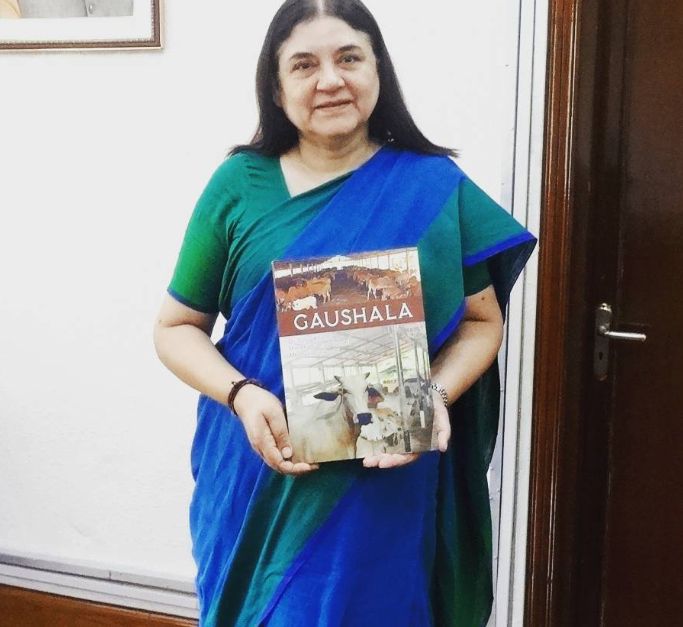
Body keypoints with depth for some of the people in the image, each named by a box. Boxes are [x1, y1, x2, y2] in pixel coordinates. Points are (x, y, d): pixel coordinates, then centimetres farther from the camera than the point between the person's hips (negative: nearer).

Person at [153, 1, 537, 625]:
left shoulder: (436, 187, -3)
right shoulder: (238, 186, -2)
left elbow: (481, 320, 3)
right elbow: (176, 327, 3)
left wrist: (435, 394, -17)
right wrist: (242, 394, -16)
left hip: (389, 485, 0)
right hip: (260, 478, 1)